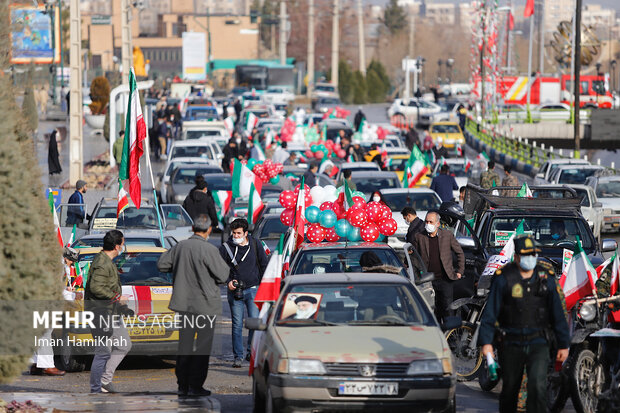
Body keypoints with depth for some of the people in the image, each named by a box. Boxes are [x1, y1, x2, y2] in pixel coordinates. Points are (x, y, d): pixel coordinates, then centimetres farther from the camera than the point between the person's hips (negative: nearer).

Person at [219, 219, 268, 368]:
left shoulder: (255, 246, 4)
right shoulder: (226, 248, 2)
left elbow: (264, 265, 13)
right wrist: (228, 281, -7)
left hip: (253, 290, 0)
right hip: (235, 291, 0)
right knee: (237, 324, 0)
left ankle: (251, 352, 8)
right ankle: (238, 356, 4)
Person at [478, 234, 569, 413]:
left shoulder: (546, 277, 4)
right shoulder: (503, 278, -3)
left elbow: (558, 312, 9)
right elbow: (490, 311, -4)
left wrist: (563, 344, 10)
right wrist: (486, 341, -13)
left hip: (538, 343, 0)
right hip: (511, 343, 0)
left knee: (538, 385, -18)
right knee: (510, 389, 11)